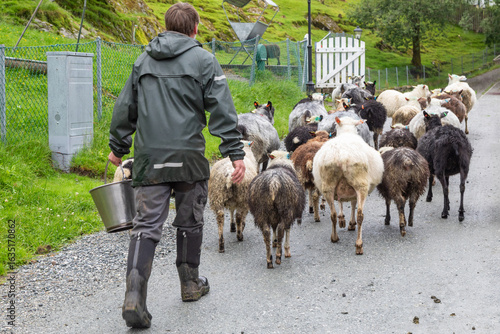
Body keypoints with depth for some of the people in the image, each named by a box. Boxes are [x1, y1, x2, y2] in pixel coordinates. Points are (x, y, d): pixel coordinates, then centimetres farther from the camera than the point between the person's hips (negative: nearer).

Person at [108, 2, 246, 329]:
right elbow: (222, 110, -6)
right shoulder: (203, 60, -1)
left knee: (146, 225, 0)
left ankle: (135, 297, -14)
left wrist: (118, 148, 26)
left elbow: (125, 108, 16)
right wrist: (236, 153, -5)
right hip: (188, 157, -2)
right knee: (190, 222, 15)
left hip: (149, 158, 3)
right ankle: (191, 284, 30)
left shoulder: (144, 60, 11)